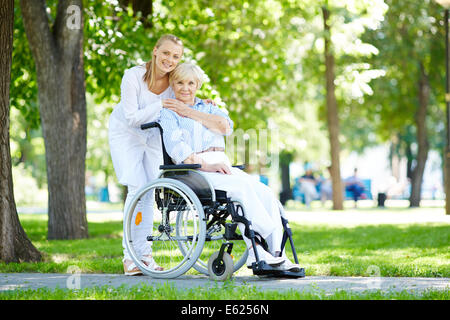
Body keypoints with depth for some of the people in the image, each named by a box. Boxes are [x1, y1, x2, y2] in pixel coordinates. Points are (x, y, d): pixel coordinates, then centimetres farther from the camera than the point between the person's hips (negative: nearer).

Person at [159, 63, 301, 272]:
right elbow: (176, 147, -9)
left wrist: (191, 112, 0)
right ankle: (256, 252, -33)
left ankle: (277, 255, -26)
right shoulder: (169, 113, 8)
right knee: (243, 187, -32)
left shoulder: (207, 107, 25)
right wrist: (206, 166, -21)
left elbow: (226, 127, 3)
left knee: (265, 193, -19)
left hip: (222, 166, 6)